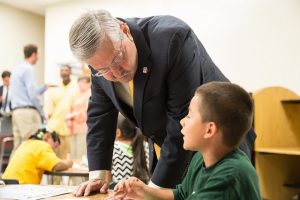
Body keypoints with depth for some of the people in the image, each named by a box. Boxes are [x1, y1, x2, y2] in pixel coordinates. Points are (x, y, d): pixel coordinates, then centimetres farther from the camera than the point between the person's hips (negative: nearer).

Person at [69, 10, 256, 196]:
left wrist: (155, 187, -26)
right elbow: (100, 112, 2)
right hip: (166, 149, 5)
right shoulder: (101, 58, -11)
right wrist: (97, 175, -2)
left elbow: (184, 120, -30)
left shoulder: (173, 38, -31)